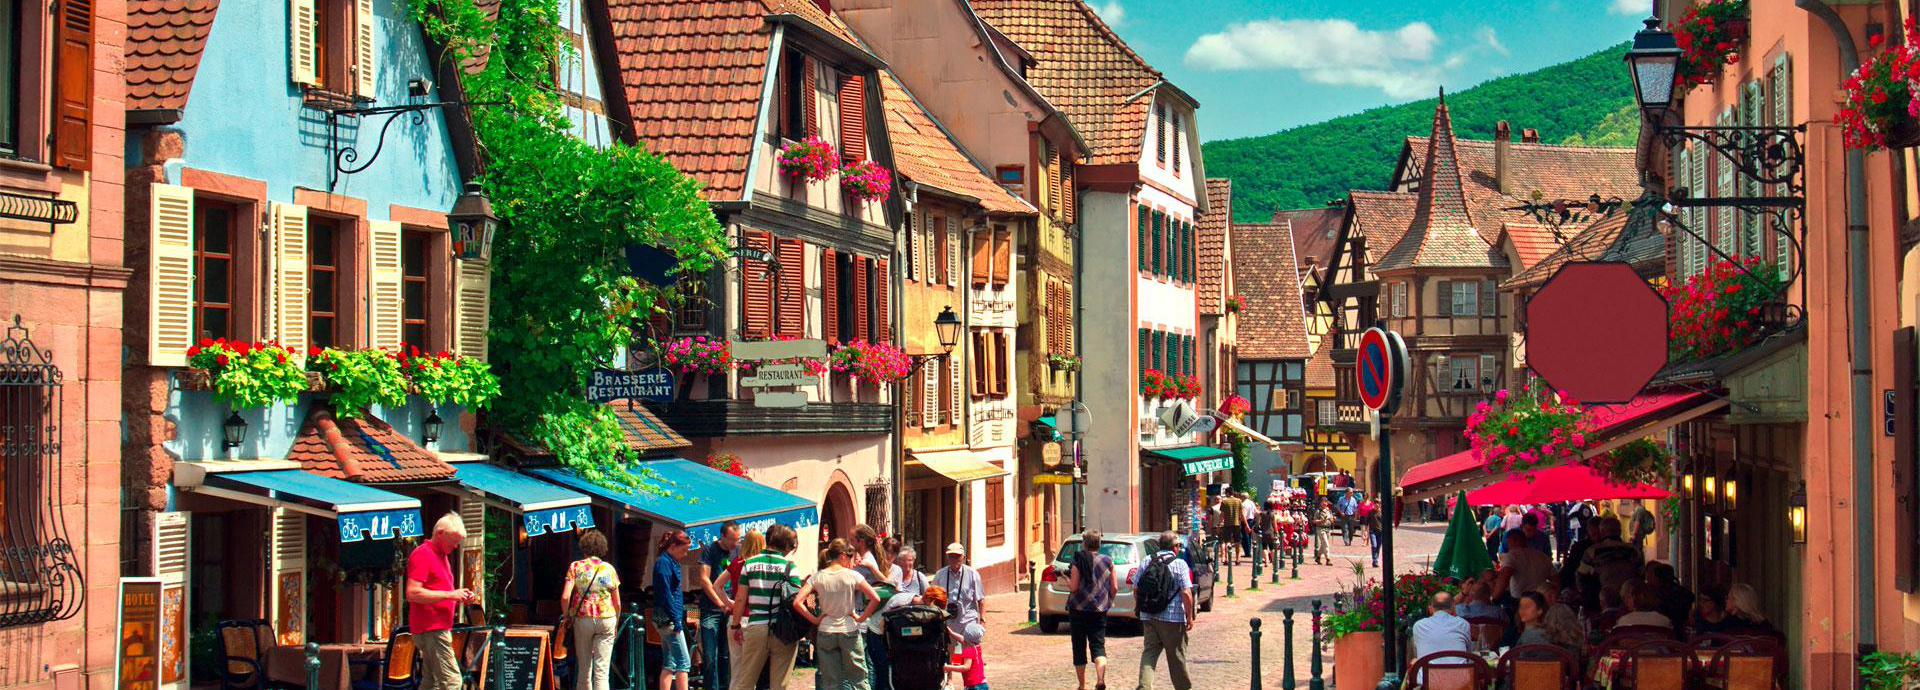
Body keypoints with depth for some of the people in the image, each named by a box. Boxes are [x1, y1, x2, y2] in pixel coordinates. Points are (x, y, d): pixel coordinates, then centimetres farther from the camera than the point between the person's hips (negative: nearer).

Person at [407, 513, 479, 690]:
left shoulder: (442, 555, 21)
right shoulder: (422, 554, -11)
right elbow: (413, 593, -21)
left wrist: (460, 597, 11)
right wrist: (450, 594, -19)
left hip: (439, 628, 10)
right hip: (430, 629, -10)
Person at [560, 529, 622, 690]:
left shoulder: (575, 567, 0)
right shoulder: (609, 568, 4)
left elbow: (565, 597, -10)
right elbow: (617, 602, 6)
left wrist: (566, 616, 6)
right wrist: (616, 623, 19)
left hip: (582, 618, 0)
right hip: (607, 617, 0)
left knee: (583, 666, 12)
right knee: (602, 669, -3)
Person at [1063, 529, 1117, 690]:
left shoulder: (1077, 562, -8)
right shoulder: (1108, 561, 1)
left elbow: (1073, 587, -12)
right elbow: (1114, 588, 1)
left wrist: (1065, 577, 8)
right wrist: (1107, 602, 19)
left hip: (1078, 609, -2)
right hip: (1099, 610, 2)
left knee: (1079, 647, 9)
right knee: (1098, 645, 3)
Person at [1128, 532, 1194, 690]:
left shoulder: (1146, 562, 5)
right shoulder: (1179, 564, -7)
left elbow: (1136, 590, 9)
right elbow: (1186, 593, -13)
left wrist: (1141, 608, 21)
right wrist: (1189, 617, -6)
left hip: (1148, 617, 3)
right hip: (1173, 617, -3)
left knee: (1149, 653, 2)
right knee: (1176, 656, 10)